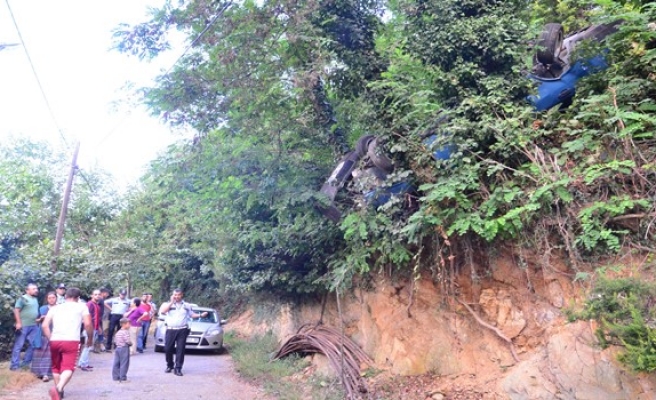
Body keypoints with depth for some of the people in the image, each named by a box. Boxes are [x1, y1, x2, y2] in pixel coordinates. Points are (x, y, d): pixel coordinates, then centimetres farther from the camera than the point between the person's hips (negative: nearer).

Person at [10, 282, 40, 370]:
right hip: (24, 325, -8)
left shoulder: (35, 299, 17)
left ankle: (26, 362, 17)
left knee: (32, 345, 8)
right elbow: (16, 310, -12)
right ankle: (14, 365, 2)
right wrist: (18, 323, -18)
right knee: (18, 345, -3)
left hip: (34, 326, 8)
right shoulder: (23, 298, -6)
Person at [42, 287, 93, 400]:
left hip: (55, 341, 4)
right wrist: (90, 338, 12)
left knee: (56, 367, 22)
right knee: (68, 368, -9)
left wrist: (50, 339, 17)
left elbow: (44, 325, 9)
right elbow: (88, 324, -2)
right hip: (71, 341, -4)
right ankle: (59, 388, -33)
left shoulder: (55, 307, 20)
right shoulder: (82, 307, 10)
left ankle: (58, 390, 25)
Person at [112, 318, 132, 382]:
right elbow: (128, 341, -21)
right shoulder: (126, 332, -15)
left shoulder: (118, 332, 13)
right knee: (124, 364, -3)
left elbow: (115, 341, 16)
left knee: (116, 363, 10)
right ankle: (123, 378, 0)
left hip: (118, 348, 9)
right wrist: (131, 344, -3)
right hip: (124, 348, -9)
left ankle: (115, 376, 16)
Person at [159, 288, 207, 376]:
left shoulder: (187, 305, 12)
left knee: (180, 349, -4)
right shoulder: (167, 304, 6)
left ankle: (178, 368, 1)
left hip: (182, 330, 0)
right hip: (170, 330, 0)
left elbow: (192, 314, 20)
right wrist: (171, 302, -13)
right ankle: (169, 366, 24)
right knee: (168, 349, 3)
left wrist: (201, 315, 5)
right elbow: (162, 311, -13)